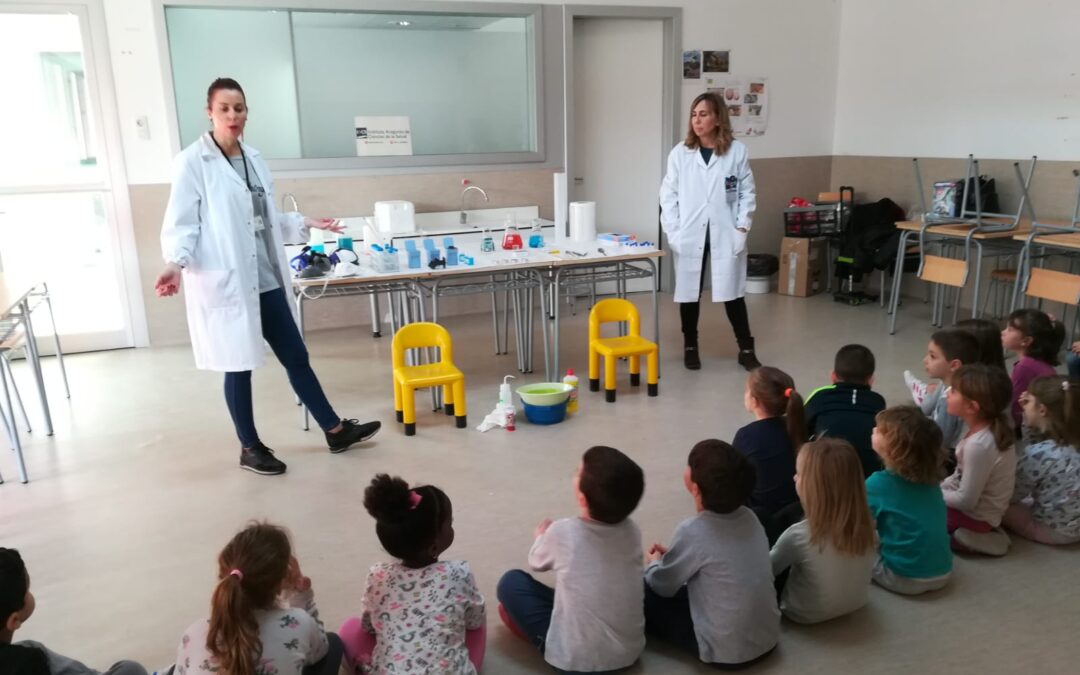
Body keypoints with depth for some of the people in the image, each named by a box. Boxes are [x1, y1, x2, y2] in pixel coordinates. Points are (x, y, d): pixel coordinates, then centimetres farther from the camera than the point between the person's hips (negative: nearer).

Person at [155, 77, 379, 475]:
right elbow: (181, 223, -12)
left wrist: (304, 224, 18)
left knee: (296, 357, 12)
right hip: (225, 283, -6)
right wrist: (175, 264, -27)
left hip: (266, 281, 6)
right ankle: (250, 449, 21)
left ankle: (336, 430, 22)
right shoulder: (192, 162, -8)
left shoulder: (253, 158, 12)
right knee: (239, 367, 5)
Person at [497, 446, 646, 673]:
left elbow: (537, 562, 6)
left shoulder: (562, 532, -17)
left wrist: (542, 536, 27)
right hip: (629, 652, 5)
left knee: (511, 581, 9)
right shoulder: (632, 531, -7)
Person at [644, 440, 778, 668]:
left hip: (726, 652, -6)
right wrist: (673, 555, 18)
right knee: (683, 589, 26)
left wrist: (654, 564, 15)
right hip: (768, 639, 7)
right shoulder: (749, 517, -4)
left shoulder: (692, 531, -22)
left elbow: (661, 586, -5)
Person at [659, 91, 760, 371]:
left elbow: (747, 193, 3)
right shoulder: (680, 153, 1)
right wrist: (673, 230, -6)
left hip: (726, 234, -1)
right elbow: (668, 194, 2)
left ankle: (746, 349, 15)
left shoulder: (737, 152, 0)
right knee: (689, 292, 8)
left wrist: (742, 227, -5)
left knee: (732, 292, 3)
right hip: (689, 236, 1)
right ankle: (690, 347, 23)